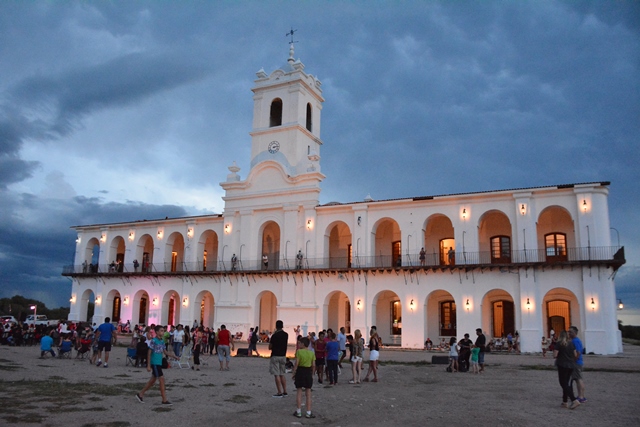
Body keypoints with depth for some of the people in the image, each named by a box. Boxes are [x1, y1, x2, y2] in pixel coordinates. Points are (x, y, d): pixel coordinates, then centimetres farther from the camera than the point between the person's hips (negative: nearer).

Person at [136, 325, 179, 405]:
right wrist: (148, 365, -14)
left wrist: (174, 357, 6)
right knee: (162, 379, -8)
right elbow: (149, 353, -12)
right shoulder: (154, 341, -13)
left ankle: (140, 394, 30)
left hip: (159, 363, 8)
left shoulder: (162, 341, 9)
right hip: (154, 363, -8)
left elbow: (165, 352, 15)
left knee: (152, 381, 16)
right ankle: (164, 400, -3)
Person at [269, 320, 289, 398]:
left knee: (277, 375, -2)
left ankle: (280, 393, -2)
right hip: (283, 356, 6)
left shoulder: (274, 335, -14)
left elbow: (270, 347, -7)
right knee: (282, 375, 14)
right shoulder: (286, 335, 4)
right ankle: (285, 392, 15)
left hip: (275, 356, -6)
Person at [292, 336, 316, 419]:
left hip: (300, 371, -2)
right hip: (308, 372, 2)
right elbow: (313, 365, 2)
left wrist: (294, 374, -4)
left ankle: (298, 412, 11)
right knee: (308, 393, 9)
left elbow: (296, 364, -12)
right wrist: (312, 374, 13)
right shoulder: (312, 353, 0)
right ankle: (308, 413, 9)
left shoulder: (299, 351, -10)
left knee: (299, 392, 8)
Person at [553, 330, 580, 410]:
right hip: (571, 365, 6)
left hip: (562, 365, -6)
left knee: (563, 383, -2)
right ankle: (565, 402, 18)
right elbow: (575, 355, 6)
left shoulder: (558, 343, -10)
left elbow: (555, 355, -14)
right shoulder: (571, 343, 5)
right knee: (566, 383, 15)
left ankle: (574, 400, -15)